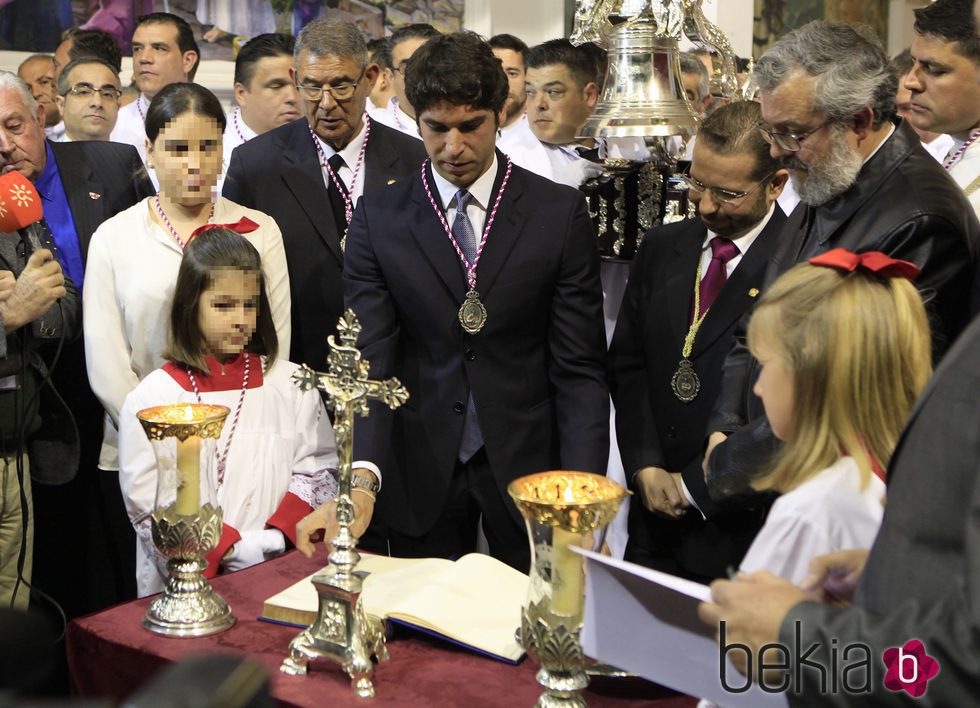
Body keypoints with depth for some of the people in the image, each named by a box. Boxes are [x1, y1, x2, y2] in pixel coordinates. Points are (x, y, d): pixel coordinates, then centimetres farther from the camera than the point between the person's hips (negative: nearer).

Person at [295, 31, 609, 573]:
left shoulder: (560, 213, -4)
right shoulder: (378, 219, -2)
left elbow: (578, 366, -5)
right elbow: (369, 360, -9)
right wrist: (363, 477, -25)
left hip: (527, 465, 0)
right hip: (419, 475, 0)